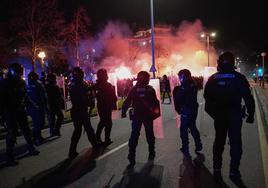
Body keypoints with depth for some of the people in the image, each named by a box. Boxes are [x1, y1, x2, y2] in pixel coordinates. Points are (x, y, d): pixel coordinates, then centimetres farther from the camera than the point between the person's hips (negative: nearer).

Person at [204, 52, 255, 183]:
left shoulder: (213, 78, -1)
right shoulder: (239, 77, -7)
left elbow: (207, 97, 3)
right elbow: (248, 98, -7)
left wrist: (213, 113, 13)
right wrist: (250, 114, 1)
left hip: (219, 115, 3)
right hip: (235, 115, -2)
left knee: (219, 140, 15)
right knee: (235, 142, 8)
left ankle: (217, 169, 22)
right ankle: (234, 172, 10)